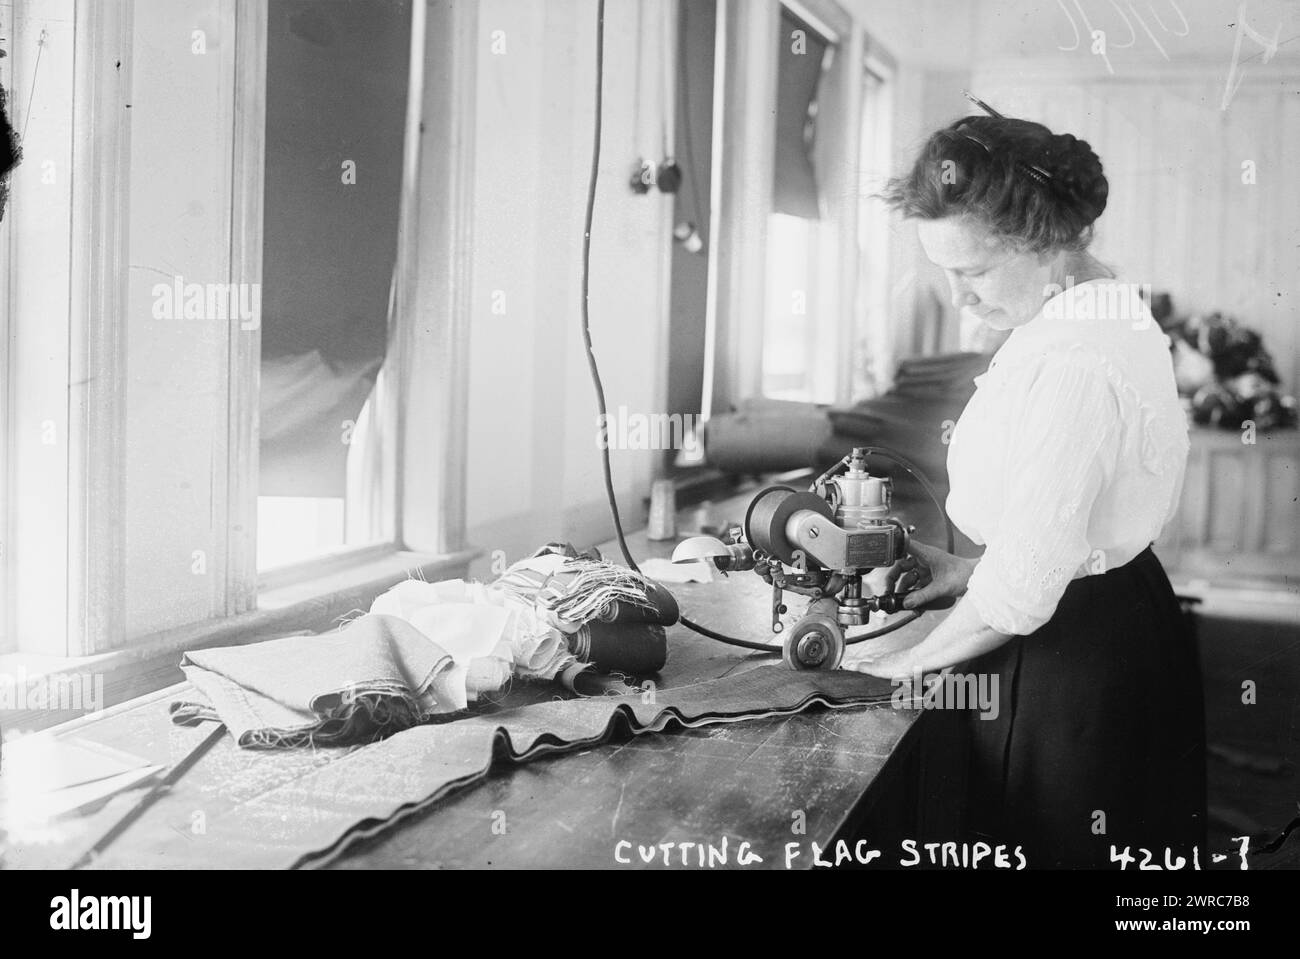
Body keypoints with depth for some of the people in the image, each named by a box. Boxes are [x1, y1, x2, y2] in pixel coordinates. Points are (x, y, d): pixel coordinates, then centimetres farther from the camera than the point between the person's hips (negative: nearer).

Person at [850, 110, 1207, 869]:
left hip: (1082, 658, -10)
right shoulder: (1104, 311, 8)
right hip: (1117, 622, 10)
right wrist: (970, 573, 9)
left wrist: (919, 655, -11)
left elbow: (1024, 584, -26)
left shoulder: (1075, 362, -26)